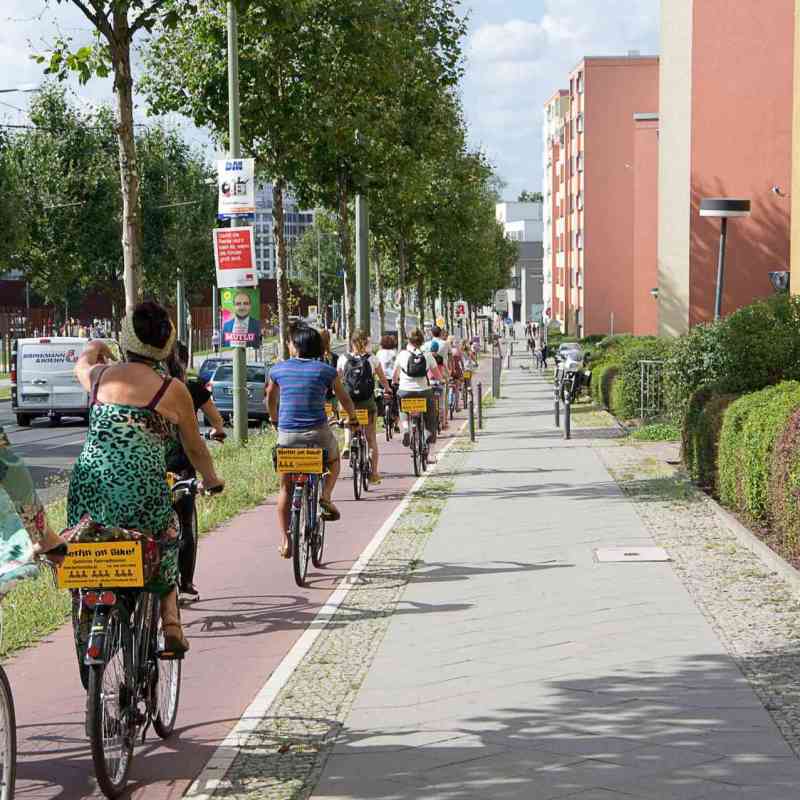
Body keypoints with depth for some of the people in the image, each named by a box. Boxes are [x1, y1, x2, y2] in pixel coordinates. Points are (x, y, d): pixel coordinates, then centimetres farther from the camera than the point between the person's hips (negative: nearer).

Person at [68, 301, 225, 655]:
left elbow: (81, 364, 40)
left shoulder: (99, 376, 12)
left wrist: (94, 349, 63)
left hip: (88, 489, 1)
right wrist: (211, 479, 36)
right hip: (141, 493, -1)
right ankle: (170, 621, 10)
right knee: (165, 546, 22)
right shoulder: (172, 390, 3)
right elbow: (195, 449, 16)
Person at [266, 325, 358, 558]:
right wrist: (353, 418, 35)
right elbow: (344, 399, 14)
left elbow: (271, 398, 24)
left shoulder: (278, 370, 6)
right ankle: (325, 495, 5)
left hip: (287, 434, 1)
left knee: (285, 488, 14)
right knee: (333, 460, 31)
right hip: (317, 432, -1)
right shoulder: (326, 371, 2)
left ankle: (285, 541, 8)